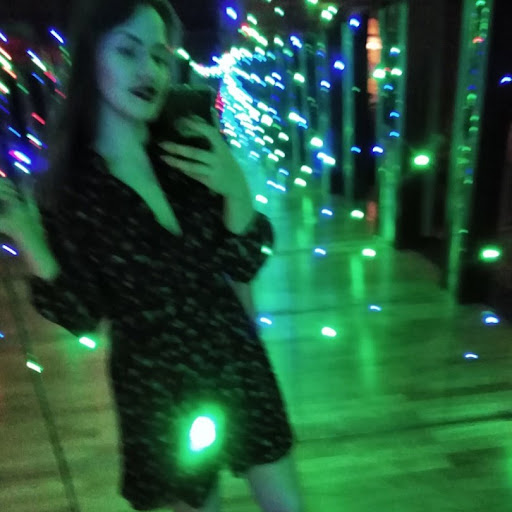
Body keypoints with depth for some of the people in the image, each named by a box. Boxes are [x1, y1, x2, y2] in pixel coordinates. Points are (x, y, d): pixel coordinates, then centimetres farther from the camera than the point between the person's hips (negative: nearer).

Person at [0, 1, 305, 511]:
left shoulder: (192, 154, -5)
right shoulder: (65, 187, -11)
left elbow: (242, 268, -6)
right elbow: (83, 316, -10)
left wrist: (236, 192, -24)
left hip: (235, 365, 3)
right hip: (156, 390, -2)